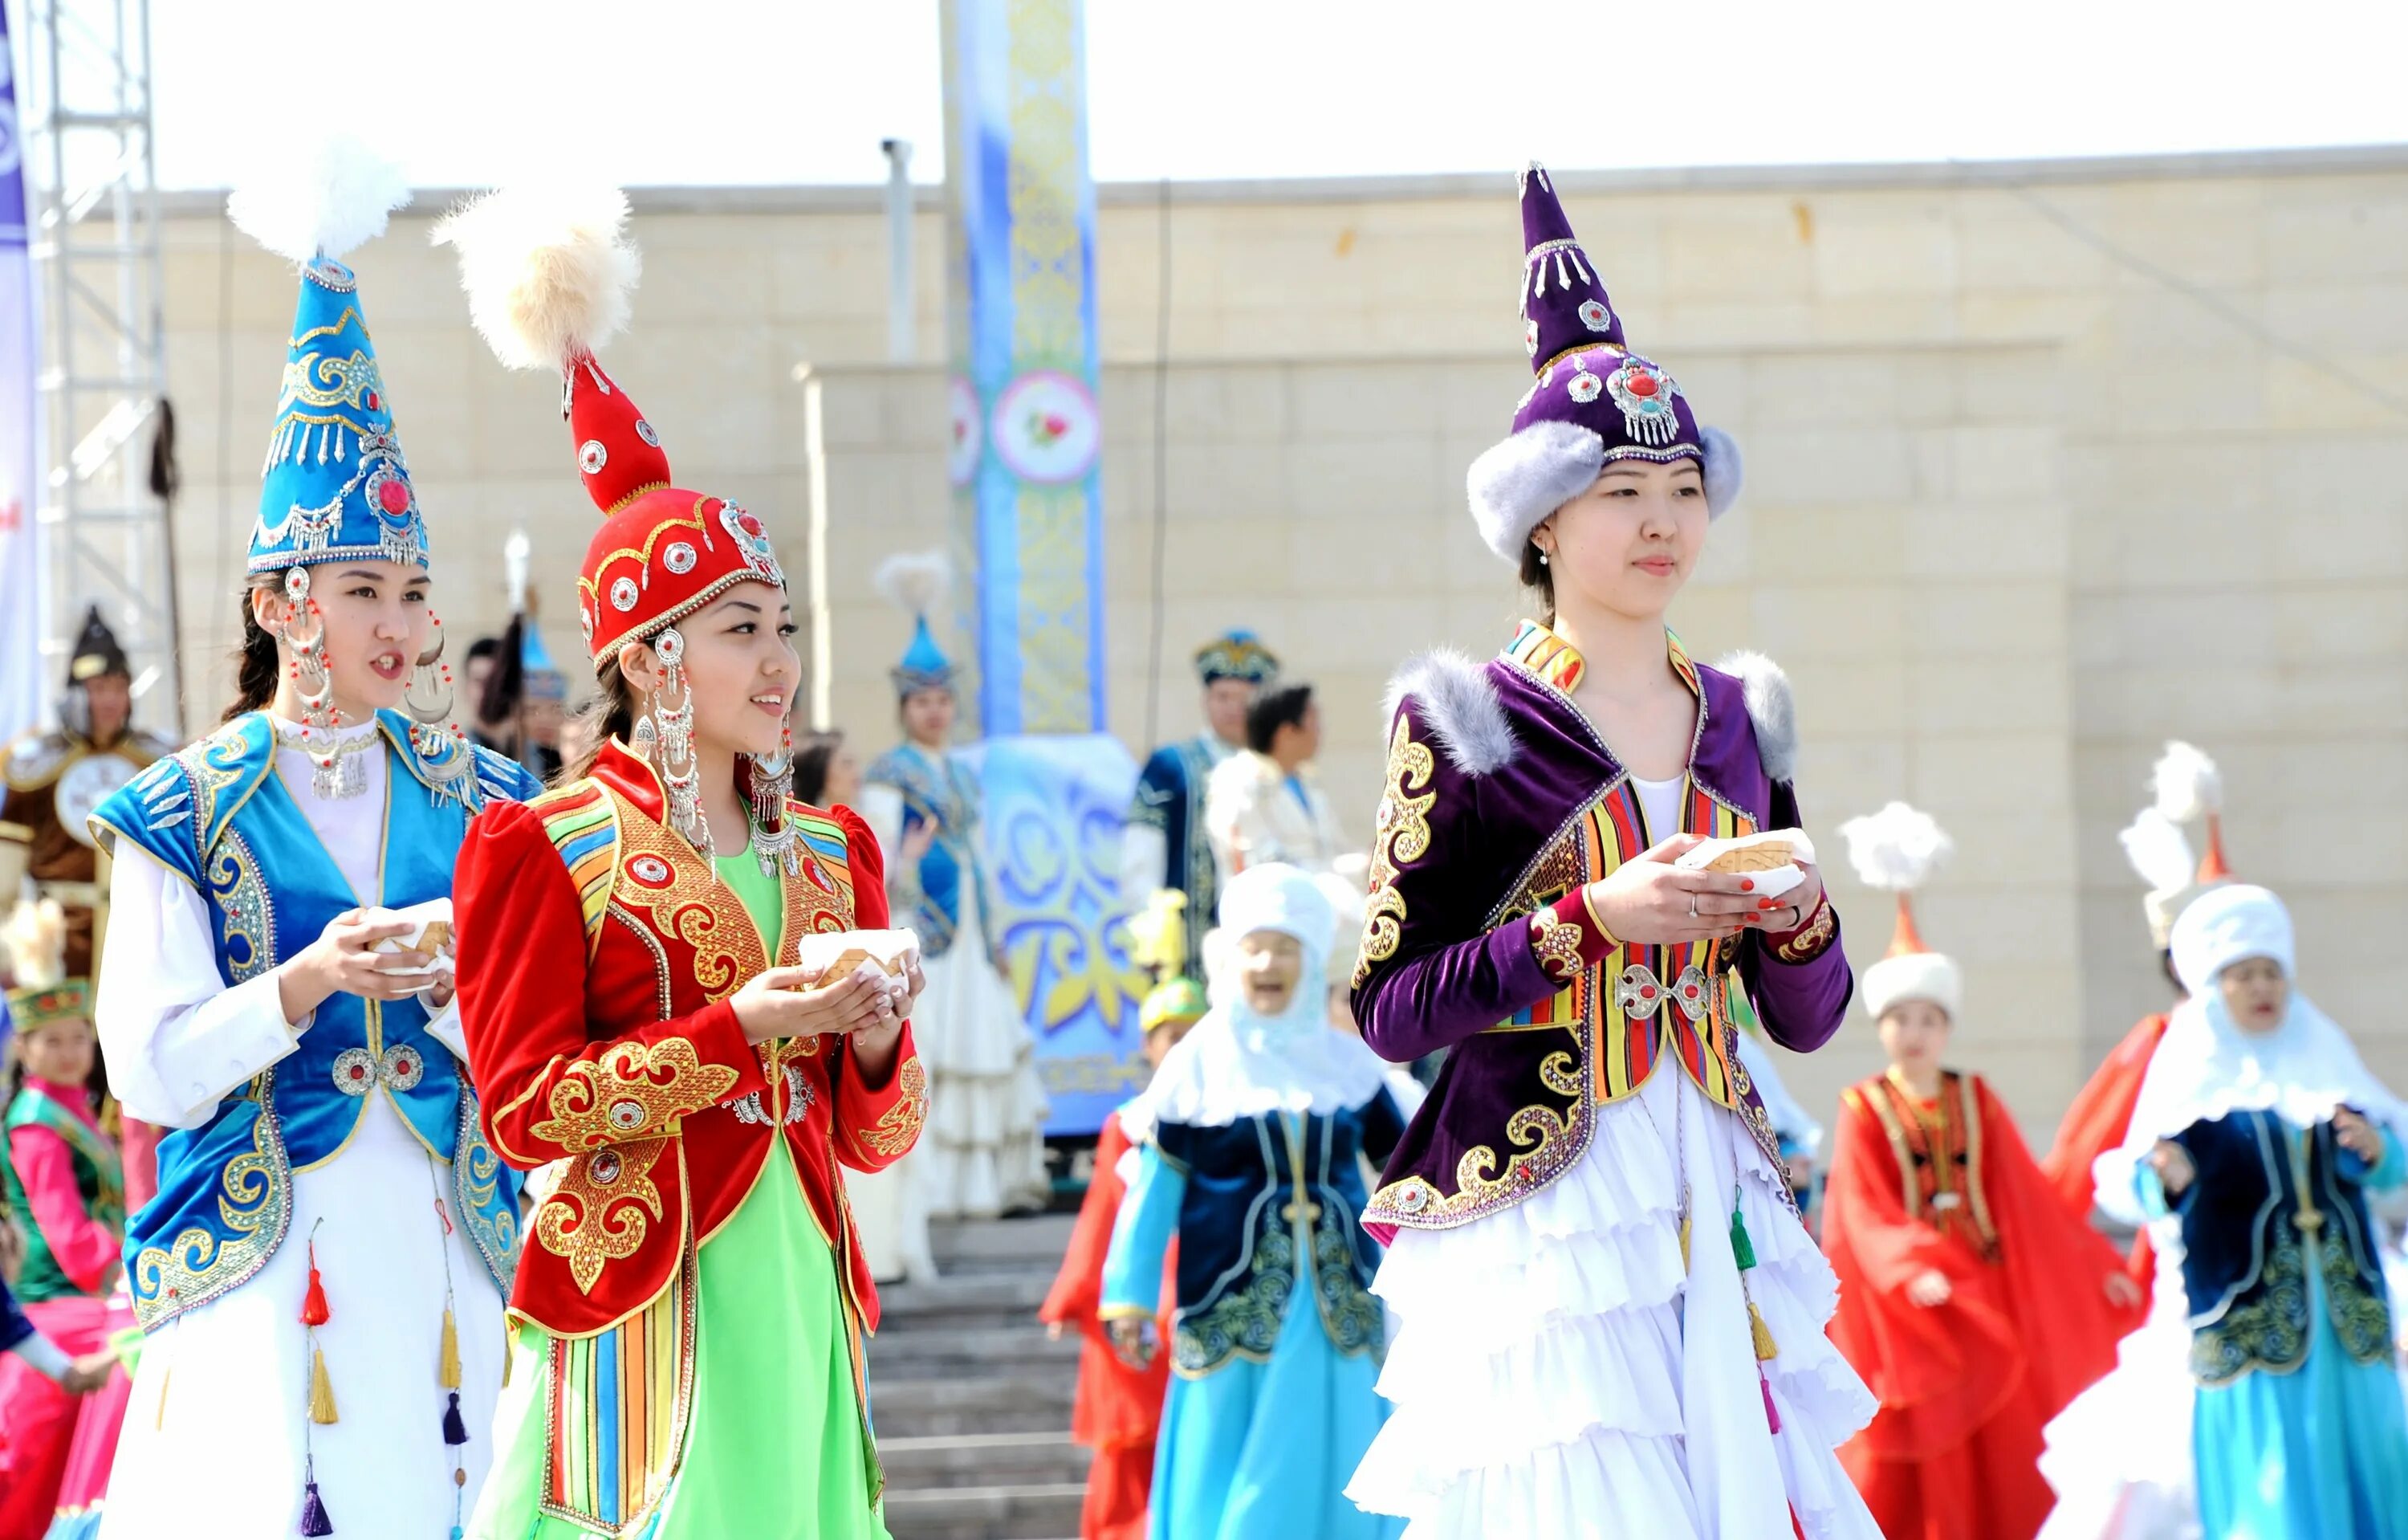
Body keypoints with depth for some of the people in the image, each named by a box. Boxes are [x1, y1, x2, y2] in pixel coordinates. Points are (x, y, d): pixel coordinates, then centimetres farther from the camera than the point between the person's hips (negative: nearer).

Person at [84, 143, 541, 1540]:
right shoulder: (184, 817, 1)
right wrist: (306, 982, -20)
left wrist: (466, 975, -14)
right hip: (265, 1254, -3)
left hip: (437, 1250, 3)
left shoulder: (473, 801, 10)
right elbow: (150, 1070, -6)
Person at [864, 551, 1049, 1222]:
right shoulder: (889, 776, -4)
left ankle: (985, 1179, 12)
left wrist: (996, 939, 17)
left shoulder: (964, 777, 17)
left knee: (987, 1054, 5)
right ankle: (913, 1196, -9)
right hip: (919, 934, -7)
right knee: (916, 1058, -10)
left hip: (969, 935, 7)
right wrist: (903, 867, -33)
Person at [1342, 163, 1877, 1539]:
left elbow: (1808, 1022, 17)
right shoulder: (1467, 724, -1)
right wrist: (1591, 921, -15)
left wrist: (1802, 921, -4)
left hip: (1713, 1203, 5)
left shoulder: (1742, 722, 13)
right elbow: (1389, 1005, -7)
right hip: (1537, 1205, -5)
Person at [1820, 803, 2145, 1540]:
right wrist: (1911, 1270, -28)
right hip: (1904, 1298, -3)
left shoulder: (1976, 1100, 9)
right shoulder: (1864, 1110, -1)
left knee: (1996, 1462, 2)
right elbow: (1864, 1212, -11)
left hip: (1985, 1293, 3)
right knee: (1909, 1468, -5)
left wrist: (2097, 1266, 7)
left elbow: (2028, 1198, 10)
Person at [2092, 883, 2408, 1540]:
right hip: (2247, 1327, -4)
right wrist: (2166, 1180, -33)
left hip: (2350, 1318, 4)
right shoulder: (2192, 1077, -1)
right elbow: (2131, 1188, -11)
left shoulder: (2324, 1056, 11)